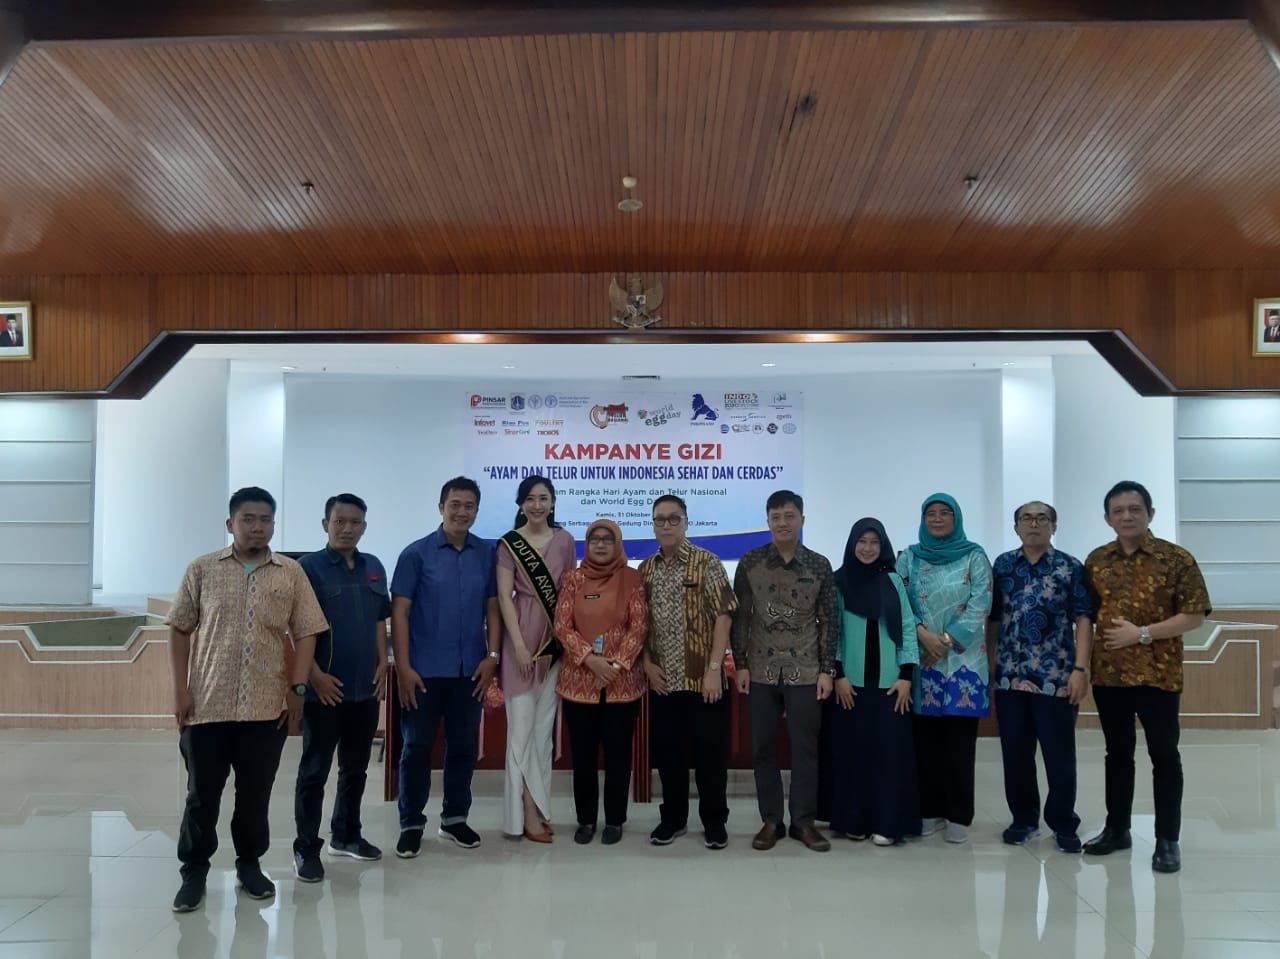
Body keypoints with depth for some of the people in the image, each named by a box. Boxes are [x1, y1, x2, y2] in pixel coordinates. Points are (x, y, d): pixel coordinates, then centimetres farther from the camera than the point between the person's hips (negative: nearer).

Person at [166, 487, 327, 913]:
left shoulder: (291, 573, 4)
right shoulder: (202, 570, 2)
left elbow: (305, 634, 4)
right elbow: (179, 630, 5)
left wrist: (297, 689, -3)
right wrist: (180, 689, -2)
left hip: (267, 707, 1)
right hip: (208, 705, 0)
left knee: (256, 793, 10)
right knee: (202, 793, 7)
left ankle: (249, 864, 27)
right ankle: (194, 870, 22)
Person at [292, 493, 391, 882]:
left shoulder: (374, 567, 10)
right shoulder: (309, 566, -7)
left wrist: (382, 664, 6)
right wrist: (315, 674, -15)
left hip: (366, 687, 6)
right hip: (325, 688, -5)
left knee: (356, 767, 15)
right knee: (314, 770, 2)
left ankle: (346, 835, 30)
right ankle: (306, 848, 11)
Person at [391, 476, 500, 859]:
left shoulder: (488, 554, 3)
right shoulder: (416, 553, -4)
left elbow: (493, 608, 7)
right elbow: (399, 612, -6)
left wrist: (492, 657, -2)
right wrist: (403, 667, -11)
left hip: (470, 669, 3)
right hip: (425, 669, -2)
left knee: (463, 746, 12)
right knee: (417, 746, 6)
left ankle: (455, 818, 27)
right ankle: (411, 823, 20)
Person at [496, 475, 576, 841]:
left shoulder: (564, 540, 7)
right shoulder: (508, 544, -4)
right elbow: (504, 597, -8)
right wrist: (519, 645, -14)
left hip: (557, 637, 4)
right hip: (522, 636, -4)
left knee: (545, 726, 9)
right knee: (523, 726, -1)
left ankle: (535, 809, 18)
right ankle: (530, 813, 6)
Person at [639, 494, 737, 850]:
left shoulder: (706, 563, -6)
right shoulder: (645, 569, 8)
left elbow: (723, 615, -10)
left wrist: (714, 668, -15)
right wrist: (647, 663, 0)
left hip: (702, 677, -4)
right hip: (662, 679, 4)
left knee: (709, 749, 4)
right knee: (665, 749, 11)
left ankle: (714, 821, 18)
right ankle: (673, 817, 26)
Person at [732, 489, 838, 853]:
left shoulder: (819, 565, 1)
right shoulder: (750, 562, 0)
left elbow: (829, 621, 3)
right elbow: (739, 617, 2)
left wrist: (826, 670, -2)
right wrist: (740, 664, -3)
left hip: (805, 672, 0)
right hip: (761, 672, 1)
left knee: (805, 748, 5)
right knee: (763, 749, 6)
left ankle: (804, 821, 17)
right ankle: (770, 821, 17)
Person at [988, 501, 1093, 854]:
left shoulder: (1071, 567, 0)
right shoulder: (1003, 565, 8)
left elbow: (1083, 619, -3)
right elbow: (993, 619, 11)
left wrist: (1080, 669, -11)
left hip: (1056, 678, -2)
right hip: (1010, 677, 3)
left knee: (1060, 755, 4)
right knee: (1015, 754, 9)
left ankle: (1063, 824, 19)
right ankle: (1023, 818, 25)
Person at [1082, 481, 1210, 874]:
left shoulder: (1176, 559, -6)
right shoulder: (1096, 561, 5)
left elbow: (1196, 614, -9)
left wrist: (1143, 633, -16)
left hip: (1158, 673, -3)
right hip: (1108, 673, 4)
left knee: (1164, 756, 4)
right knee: (1117, 754, 14)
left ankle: (1167, 840, 15)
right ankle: (1117, 828, 26)